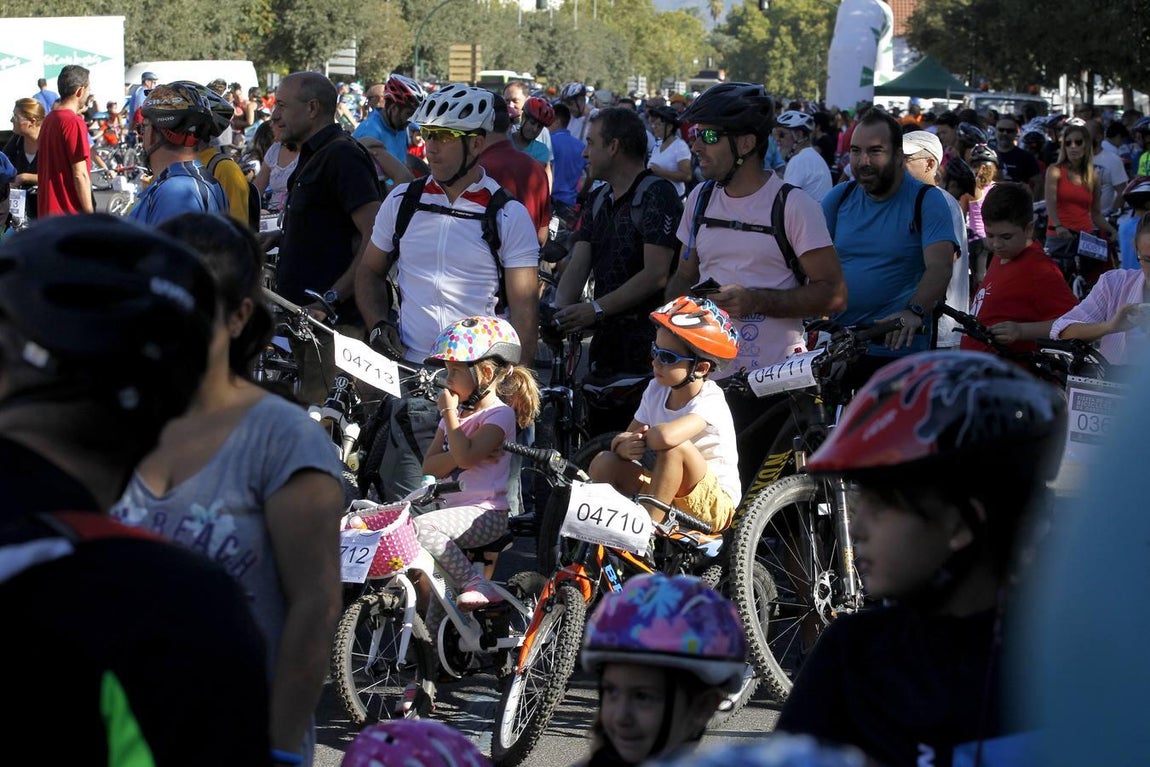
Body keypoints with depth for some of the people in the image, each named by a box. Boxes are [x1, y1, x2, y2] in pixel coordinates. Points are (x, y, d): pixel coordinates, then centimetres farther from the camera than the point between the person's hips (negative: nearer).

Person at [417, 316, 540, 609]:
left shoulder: (499, 414, -8)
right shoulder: (457, 412, 16)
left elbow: (465, 457, -23)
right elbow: (430, 467, 6)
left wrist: (449, 412, -13)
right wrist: (465, 453, -13)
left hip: (485, 514, -8)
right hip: (451, 505, 8)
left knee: (422, 527, -29)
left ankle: (476, 585, -23)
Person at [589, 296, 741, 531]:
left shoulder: (710, 401, -22)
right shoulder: (656, 390, 1)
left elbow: (667, 436, -42)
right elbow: (626, 438, 1)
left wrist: (631, 439, -21)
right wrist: (624, 448, -25)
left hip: (714, 505, -7)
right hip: (666, 497, 7)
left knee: (675, 447, -33)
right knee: (603, 463, -12)